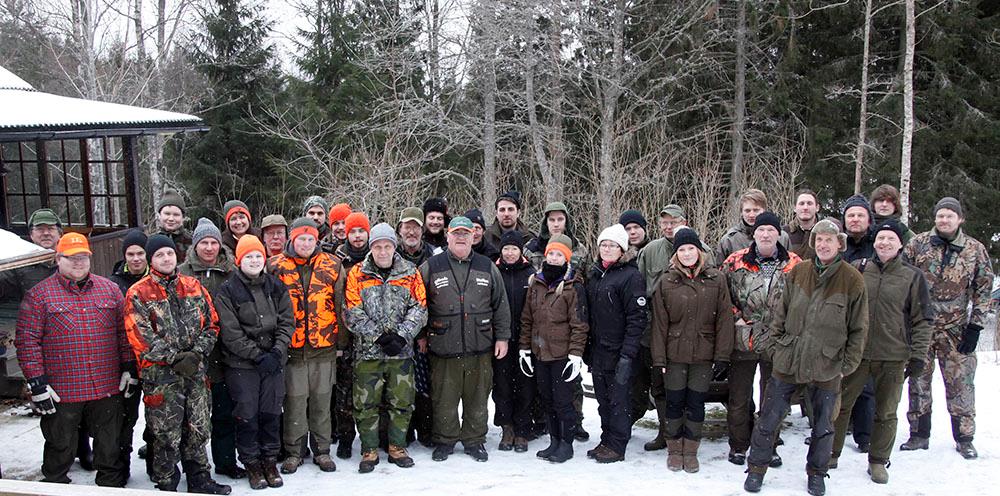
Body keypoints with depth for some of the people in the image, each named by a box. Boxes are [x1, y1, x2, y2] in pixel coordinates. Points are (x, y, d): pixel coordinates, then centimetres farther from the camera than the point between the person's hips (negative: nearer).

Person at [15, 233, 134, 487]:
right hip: (61, 393, -3)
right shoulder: (38, 295, -2)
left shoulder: (110, 289, 7)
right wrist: (37, 383, -12)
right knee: (60, 449, 11)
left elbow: (124, 331, 10)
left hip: (108, 388, 3)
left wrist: (129, 369, 4)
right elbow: (27, 340, -7)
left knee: (110, 447, 14)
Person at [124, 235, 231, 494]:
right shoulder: (138, 294, -4)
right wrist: (176, 358, -15)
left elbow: (211, 324, 8)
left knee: (198, 429, 14)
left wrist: (197, 352, -7)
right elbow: (141, 337, -12)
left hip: (196, 370, 4)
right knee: (166, 434, 3)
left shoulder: (194, 286, 9)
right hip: (160, 374, -4)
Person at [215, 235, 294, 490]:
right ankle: (252, 464, 18)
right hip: (241, 364, -3)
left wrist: (277, 352, -9)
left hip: (273, 361, 3)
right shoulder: (227, 291, -6)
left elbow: (287, 322, 4)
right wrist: (258, 356, -14)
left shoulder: (276, 287, 7)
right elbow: (230, 333, -10)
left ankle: (270, 461, 23)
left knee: (271, 413, 8)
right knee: (247, 415, 3)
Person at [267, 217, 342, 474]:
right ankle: (293, 452, 18)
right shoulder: (276, 266, 0)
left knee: (321, 401, 9)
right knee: (294, 401, 3)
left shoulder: (332, 265, 3)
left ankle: (322, 450, 22)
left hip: (324, 346, 1)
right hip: (291, 347, -1)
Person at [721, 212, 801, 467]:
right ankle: (738, 445, 24)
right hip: (742, 340, 0)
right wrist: (734, 317, -3)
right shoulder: (735, 262, -1)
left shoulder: (794, 265, -1)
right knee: (738, 398, 9)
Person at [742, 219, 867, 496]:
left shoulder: (852, 280, -6)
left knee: (823, 426, 14)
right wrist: (773, 345, 2)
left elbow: (858, 328, -1)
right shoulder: (798, 273, 1)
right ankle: (756, 469, 23)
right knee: (768, 419, 7)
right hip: (787, 360, 2)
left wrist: (847, 365, -3)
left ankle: (816, 473, 34)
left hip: (826, 368, -1)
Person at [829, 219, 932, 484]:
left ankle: (878, 462, 26)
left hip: (894, 357, -1)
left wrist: (918, 355, -4)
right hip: (856, 353, 1)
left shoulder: (912, 276, 0)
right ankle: (830, 454, 20)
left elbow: (922, 320, 2)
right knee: (840, 405, 6)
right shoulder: (857, 270, 2)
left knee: (886, 413, 10)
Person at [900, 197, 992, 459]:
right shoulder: (918, 243, -2)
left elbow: (984, 289, 3)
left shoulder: (975, 250, -1)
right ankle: (919, 435, 19)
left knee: (961, 383, 2)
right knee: (918, 381, 7)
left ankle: (964, 438, 17)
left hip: (955, 329, -1)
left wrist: (975, 325, -3)